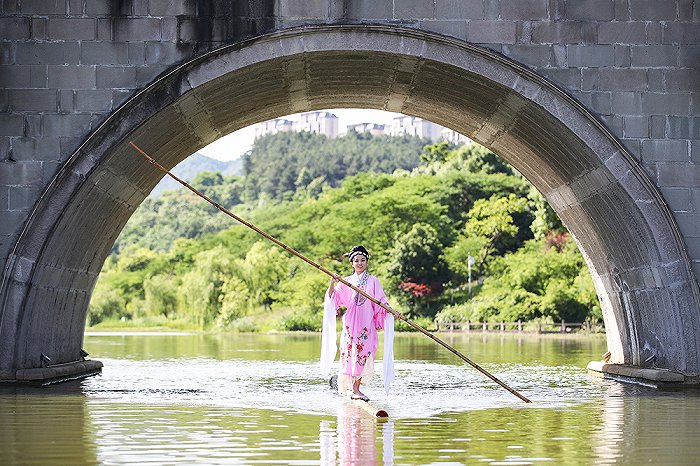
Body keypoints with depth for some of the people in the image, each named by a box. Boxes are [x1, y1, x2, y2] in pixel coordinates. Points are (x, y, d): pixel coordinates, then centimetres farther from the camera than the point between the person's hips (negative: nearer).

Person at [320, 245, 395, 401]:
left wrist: (390, 311, -13)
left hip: (366, 324, 0)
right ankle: (353, 389, -4)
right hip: (350, 323, 0)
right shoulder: (346, 282, 10)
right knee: (350, 352, -7)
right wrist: (332, 283, -13)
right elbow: (333, 298, 3)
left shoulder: (373, 281, 9)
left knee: (363, 354, -4)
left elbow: (381, 302, 5)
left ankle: (355, 387, 3)